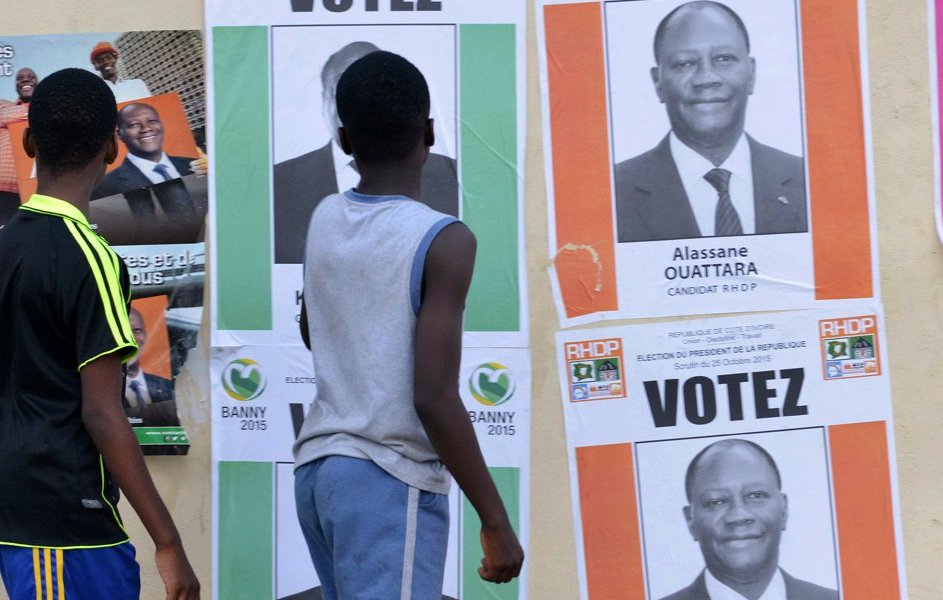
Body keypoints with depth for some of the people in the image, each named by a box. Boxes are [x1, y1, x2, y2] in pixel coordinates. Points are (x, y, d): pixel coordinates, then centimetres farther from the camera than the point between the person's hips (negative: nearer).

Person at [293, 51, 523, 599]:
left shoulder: (324, 220, 7)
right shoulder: (443, 240, -13)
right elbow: (434, 399, -18)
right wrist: (496, 520, -13)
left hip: (318, 466, 8)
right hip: (391, 482, -8)